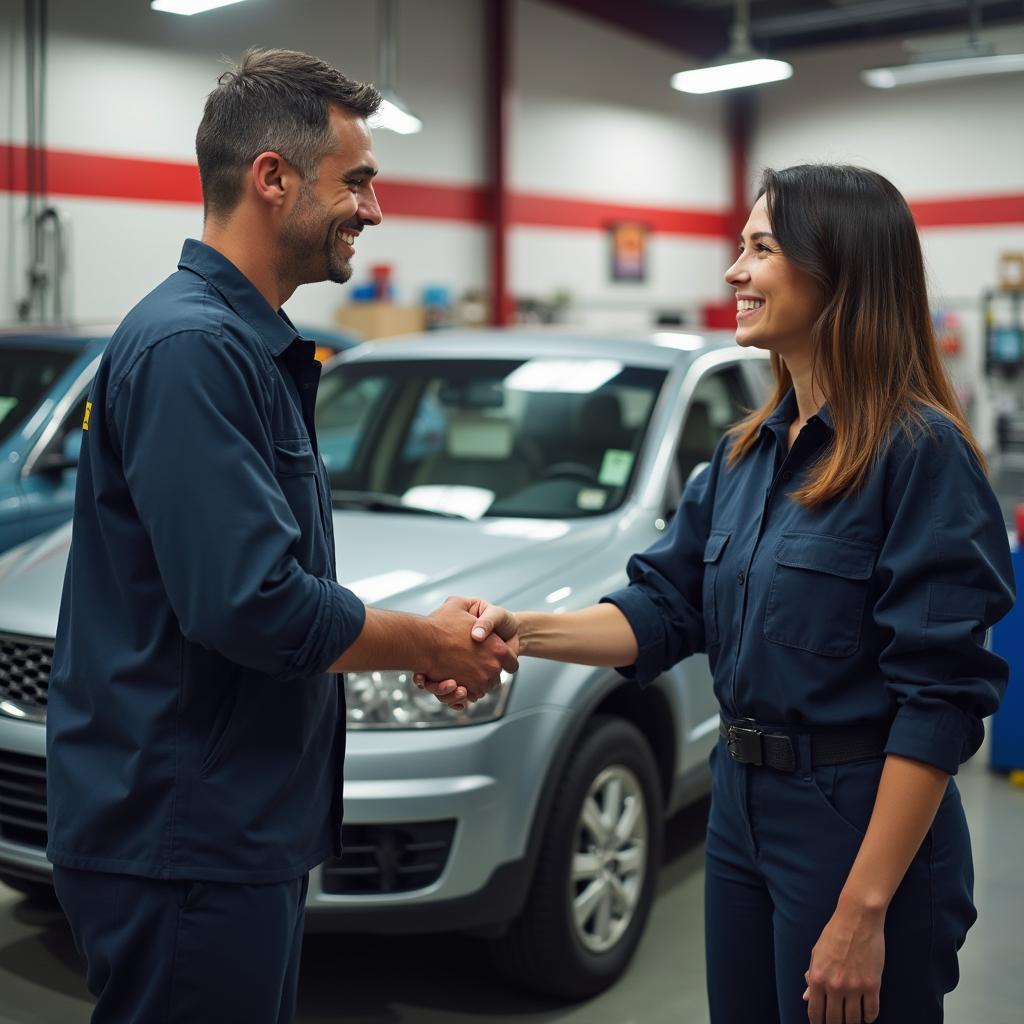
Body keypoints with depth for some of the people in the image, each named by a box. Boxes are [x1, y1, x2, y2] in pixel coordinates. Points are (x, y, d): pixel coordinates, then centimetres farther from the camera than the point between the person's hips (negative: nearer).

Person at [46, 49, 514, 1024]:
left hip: (246, 827, 10)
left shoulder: (255, 347, 13)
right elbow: (249, 604, -27)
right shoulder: (190, 345, -20)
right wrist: (428, 642, -12)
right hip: (181, 835, -10)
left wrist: (428, 636, 8)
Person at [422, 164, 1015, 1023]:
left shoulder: (918, 451, -16)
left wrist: (864, 911, -20)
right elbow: (666, 610, 8)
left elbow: (938, 699, -19)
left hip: (862, 823, -7)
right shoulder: (748, 452, 7)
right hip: (741, 808, 7)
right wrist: (525, 631, -9)